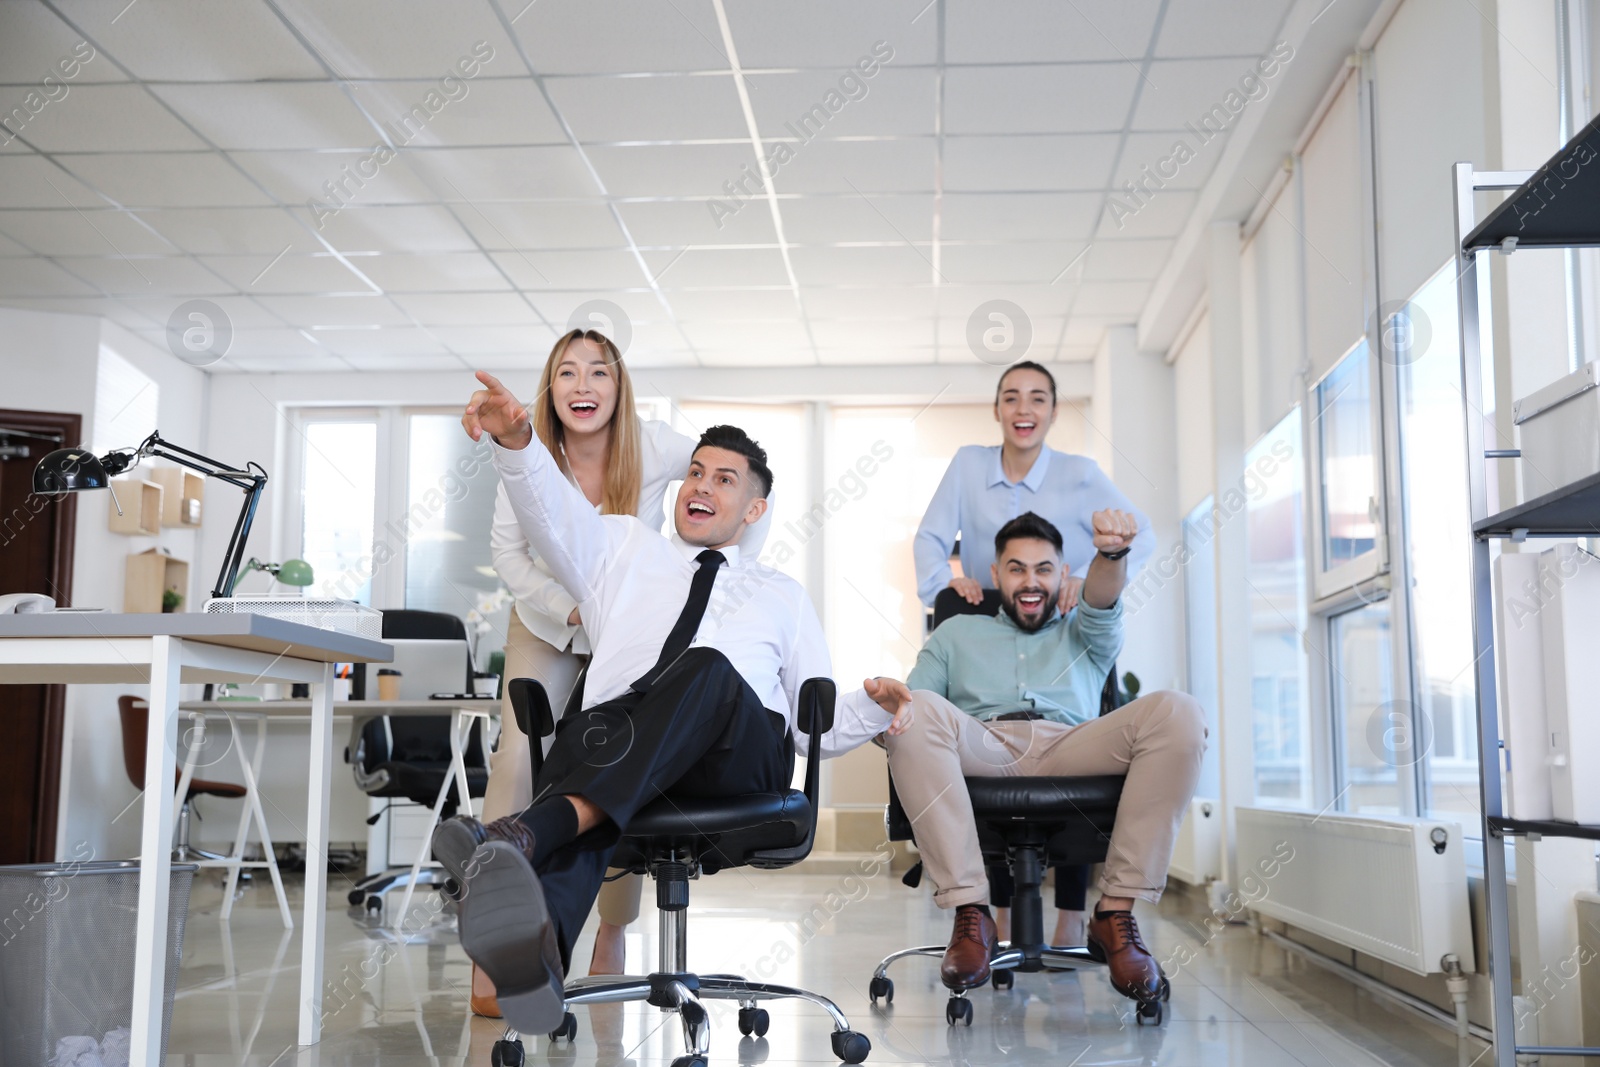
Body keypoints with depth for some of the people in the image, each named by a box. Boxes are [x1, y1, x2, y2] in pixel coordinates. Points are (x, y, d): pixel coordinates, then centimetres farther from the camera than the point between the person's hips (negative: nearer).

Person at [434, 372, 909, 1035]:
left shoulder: (782, 595, 34)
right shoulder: (625, 548, 34)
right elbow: (553, 509, 12)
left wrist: (872, 707, 5)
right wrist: (517, 444, -10)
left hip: (738, 752, 0)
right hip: (611, 733, 0)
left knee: (709, 667, -36)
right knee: (587, 732, -39)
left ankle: (527, 834, -56)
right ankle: (535, 951, -69)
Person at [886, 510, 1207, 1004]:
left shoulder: (1085, 636, 33)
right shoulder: (956, 633, 34)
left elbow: (1102, 601, 8)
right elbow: (909, 707, 19)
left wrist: (1112, 553, -19)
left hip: (1069, 750, 1)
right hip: (981, 749, 0)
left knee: (1178, 712, -27)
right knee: (919, 709, -34)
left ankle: (1115, 914, -24)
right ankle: (969, 914, -32)